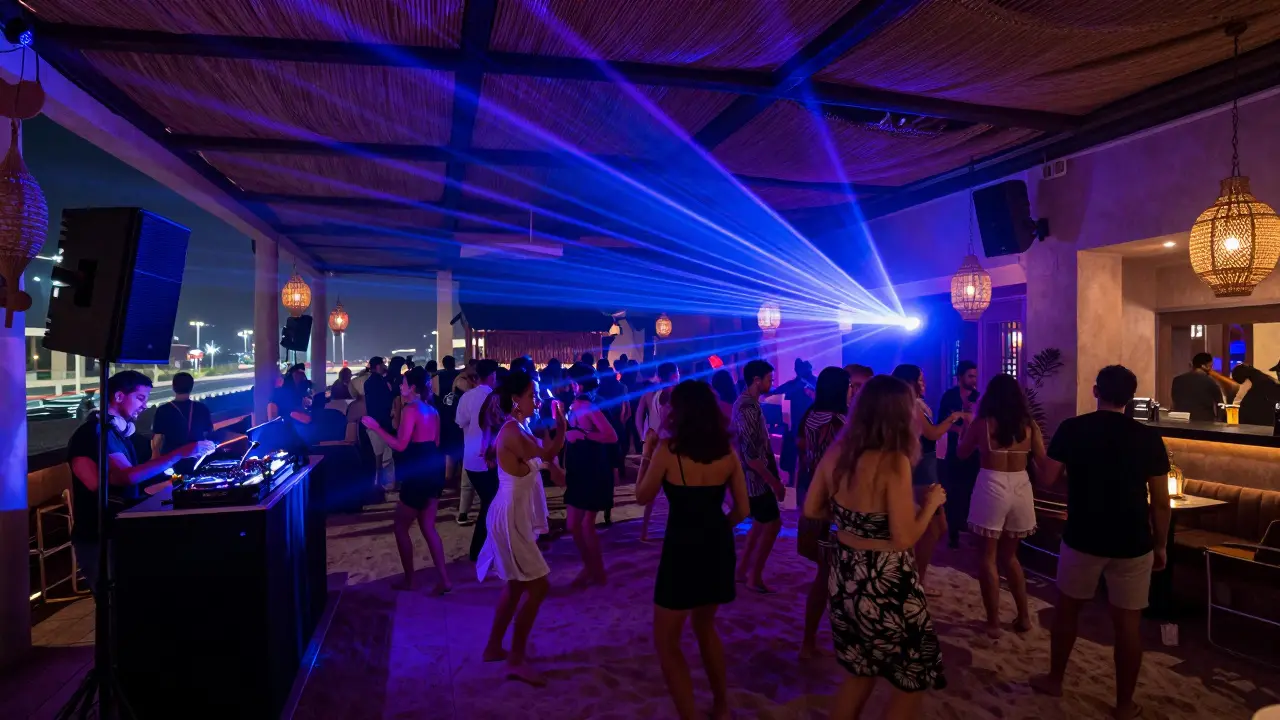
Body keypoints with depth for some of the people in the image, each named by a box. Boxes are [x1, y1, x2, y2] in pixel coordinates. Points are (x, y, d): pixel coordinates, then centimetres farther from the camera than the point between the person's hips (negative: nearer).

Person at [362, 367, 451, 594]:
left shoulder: (410, 410, -15)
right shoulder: (432, 411, 11)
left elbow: (400, 445, -20)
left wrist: (376, 428, -14)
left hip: (417, 475, -9)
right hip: (432, 471, 9)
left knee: (400, 527, 9)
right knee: (428, 527, 13)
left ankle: (409, 580, 17)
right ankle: (443, 580, 11)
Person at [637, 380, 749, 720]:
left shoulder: (668, 450, -14)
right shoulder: (727, 452, -2)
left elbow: (643, 496, -1)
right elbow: (743, 509, 2)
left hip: (682, 548, -6)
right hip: (717, 547, 6)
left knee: (666, 641, 12)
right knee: (705, 625, 29)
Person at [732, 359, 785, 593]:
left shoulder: (748, 403, 9)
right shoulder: (748, 408, -23)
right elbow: (751, 455, -25)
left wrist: (772, 477, 16)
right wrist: (775, 482, -19)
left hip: (755, 476, 10)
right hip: (755, 477, -10)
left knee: (760, 525, 18)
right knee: (772, 524, 1)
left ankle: (742, 571, 27)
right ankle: (754, 577, 12)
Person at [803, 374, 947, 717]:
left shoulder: (836, 452, -3)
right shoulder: (894, 461, -21)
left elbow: (812, 510, 6)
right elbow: (905, 538, -21)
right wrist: (931, 502, -6)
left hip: (845, 574, 7)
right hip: (886, 583, -6)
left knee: (861, 671, 25)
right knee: (912, 678, 17)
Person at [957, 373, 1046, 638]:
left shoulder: (982, 424, -6)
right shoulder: (1029, 425, 0)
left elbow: (961, 453, 8)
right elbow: (1043, 462, 5)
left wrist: (966, 428, 22)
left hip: (991, 488, -4)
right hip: (1021, 489, 4)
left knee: (988, 557, 6)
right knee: (1009, 556, 21)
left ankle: (993, 622, 9)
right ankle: (1023, 617, 26)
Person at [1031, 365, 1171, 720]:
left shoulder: (1071, 429, -7)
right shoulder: (1148, 437, -5)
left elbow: (1049, 479, -3)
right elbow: (1160, 502, -3)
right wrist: (1161, 545, 9)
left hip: (1082, 537, 0)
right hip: (1133, 543, 1)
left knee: (1067, 608, 17)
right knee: (1128, 621, 10)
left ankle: (1054, 680, 30)